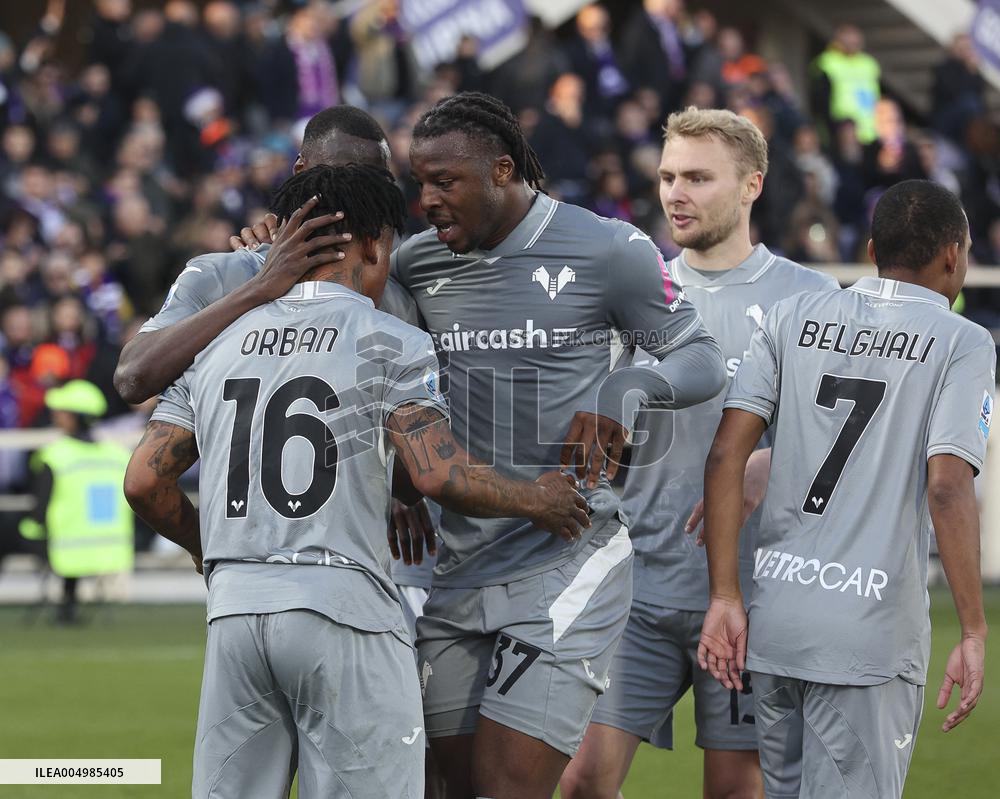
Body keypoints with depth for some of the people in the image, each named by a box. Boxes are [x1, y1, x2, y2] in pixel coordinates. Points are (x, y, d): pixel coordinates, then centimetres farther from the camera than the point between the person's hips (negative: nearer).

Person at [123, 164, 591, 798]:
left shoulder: (218, 345, 14)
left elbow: (146, 483, 11)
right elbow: (440, 476, -12)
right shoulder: (392, 345, -1)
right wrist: (536, 500, 6)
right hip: (342, 608, -5)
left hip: (234, 605, 5)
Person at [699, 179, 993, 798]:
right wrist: (974, 632, -9)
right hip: (871, 631, -5)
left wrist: (726, 597, 4)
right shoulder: (963, 344, 0)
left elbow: (726, 457, 3)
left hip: (773, 620, 5)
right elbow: (948, 490, -12)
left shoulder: (795, 318, 11)